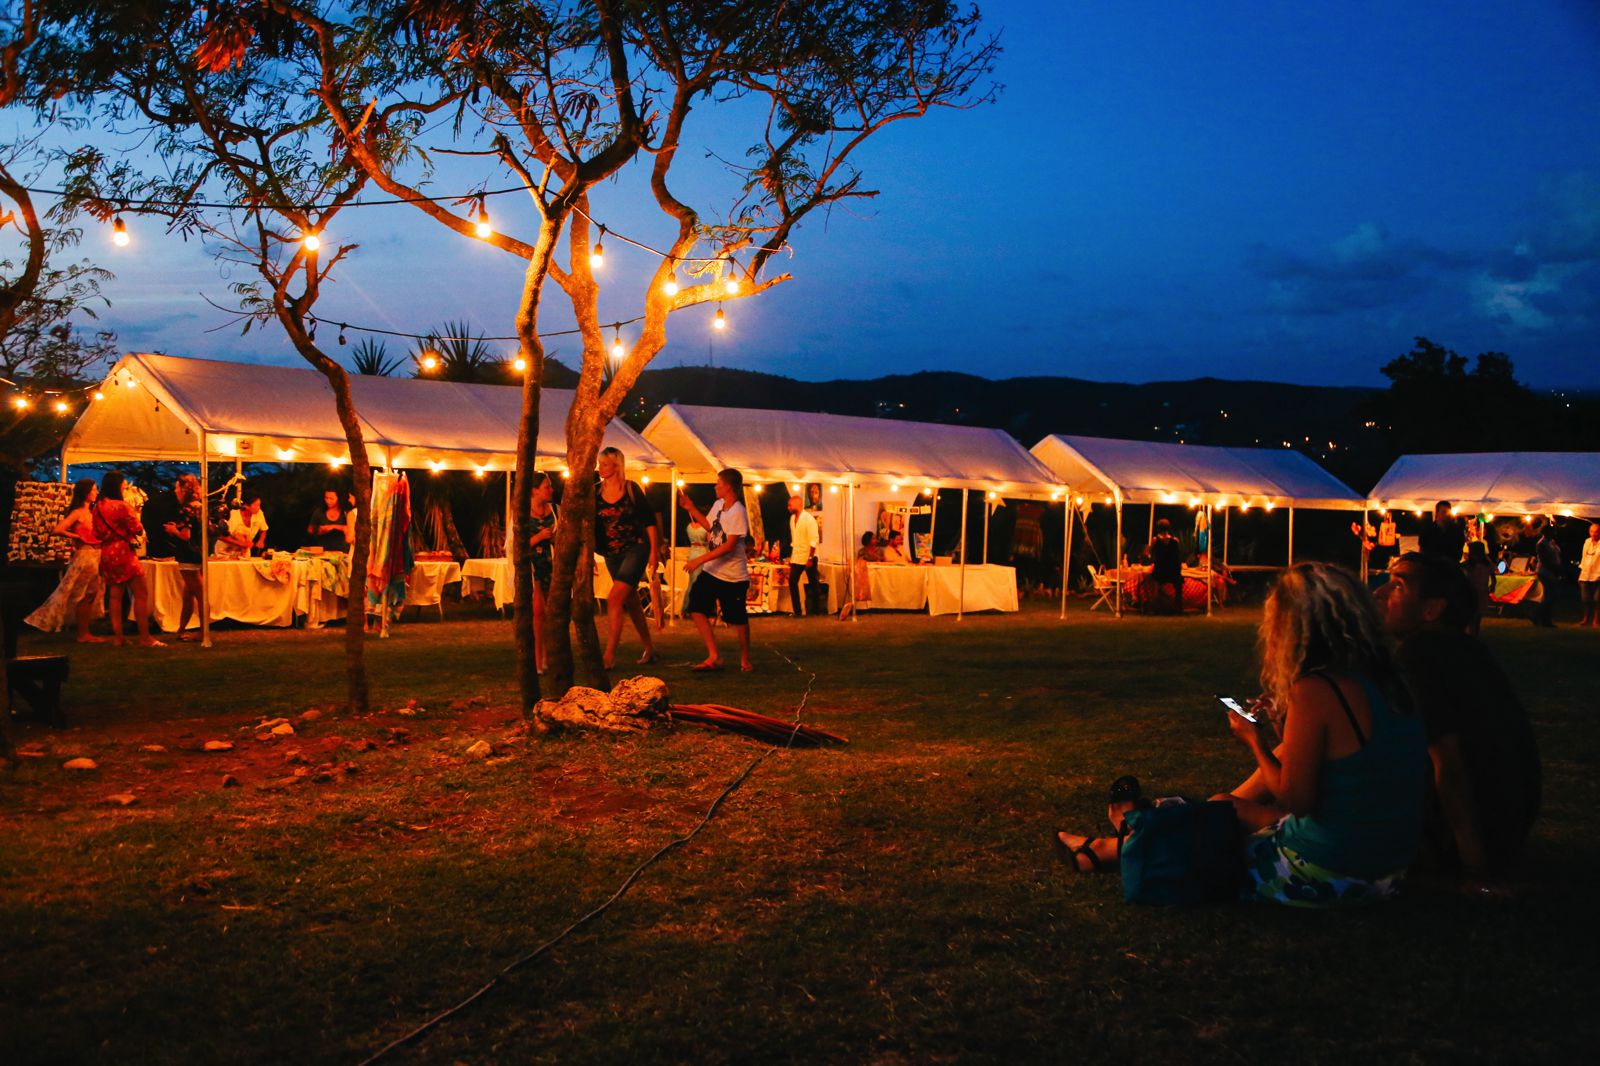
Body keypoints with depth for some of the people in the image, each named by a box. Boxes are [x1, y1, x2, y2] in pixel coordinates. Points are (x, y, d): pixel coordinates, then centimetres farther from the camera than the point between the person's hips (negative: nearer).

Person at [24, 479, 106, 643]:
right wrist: (78, 537, -16)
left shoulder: (90, 512, 14)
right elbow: (57, 530, -21)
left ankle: (85, 632, 16)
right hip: (84, 556, -8)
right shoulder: (77, 513, -10)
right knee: (83, 596, -2)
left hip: (94, 557, 8)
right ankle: (82, 634, 4)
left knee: (90, 596, 10)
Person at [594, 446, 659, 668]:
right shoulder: (596, 492, 2)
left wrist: (654, 551, -6)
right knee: (630, 602, 13)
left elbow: (650, 521, -3)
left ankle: (609, 655, -17)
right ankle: (649, 648, 28)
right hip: (612, 553, 5)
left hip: (636, 548, -5)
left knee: (615, 598, -18)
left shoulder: (632, 490, -8)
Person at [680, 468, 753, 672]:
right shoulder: (718, 504, 7)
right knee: (696, 608, -2)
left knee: (738, 619, 3)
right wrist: (691, 508, 16)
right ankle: (713, 657, 3)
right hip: (711, 570, 8)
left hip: (733, 576, -8)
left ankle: (745, 659, 22)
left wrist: (700, 559, -25)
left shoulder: (738, 513, -19)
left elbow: (729, 545, -24)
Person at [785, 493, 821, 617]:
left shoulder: (809, 519, -13)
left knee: (813, 584, 3)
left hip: (808, 557, -7)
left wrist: (810, 558, -20)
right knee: (792, 582, 0)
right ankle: (797, 611, 7)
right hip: (796, 558, 7)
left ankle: (813, 611, 11)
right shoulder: (792, 518, 9)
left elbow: (814, 540, -16)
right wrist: (791, 557, 13)